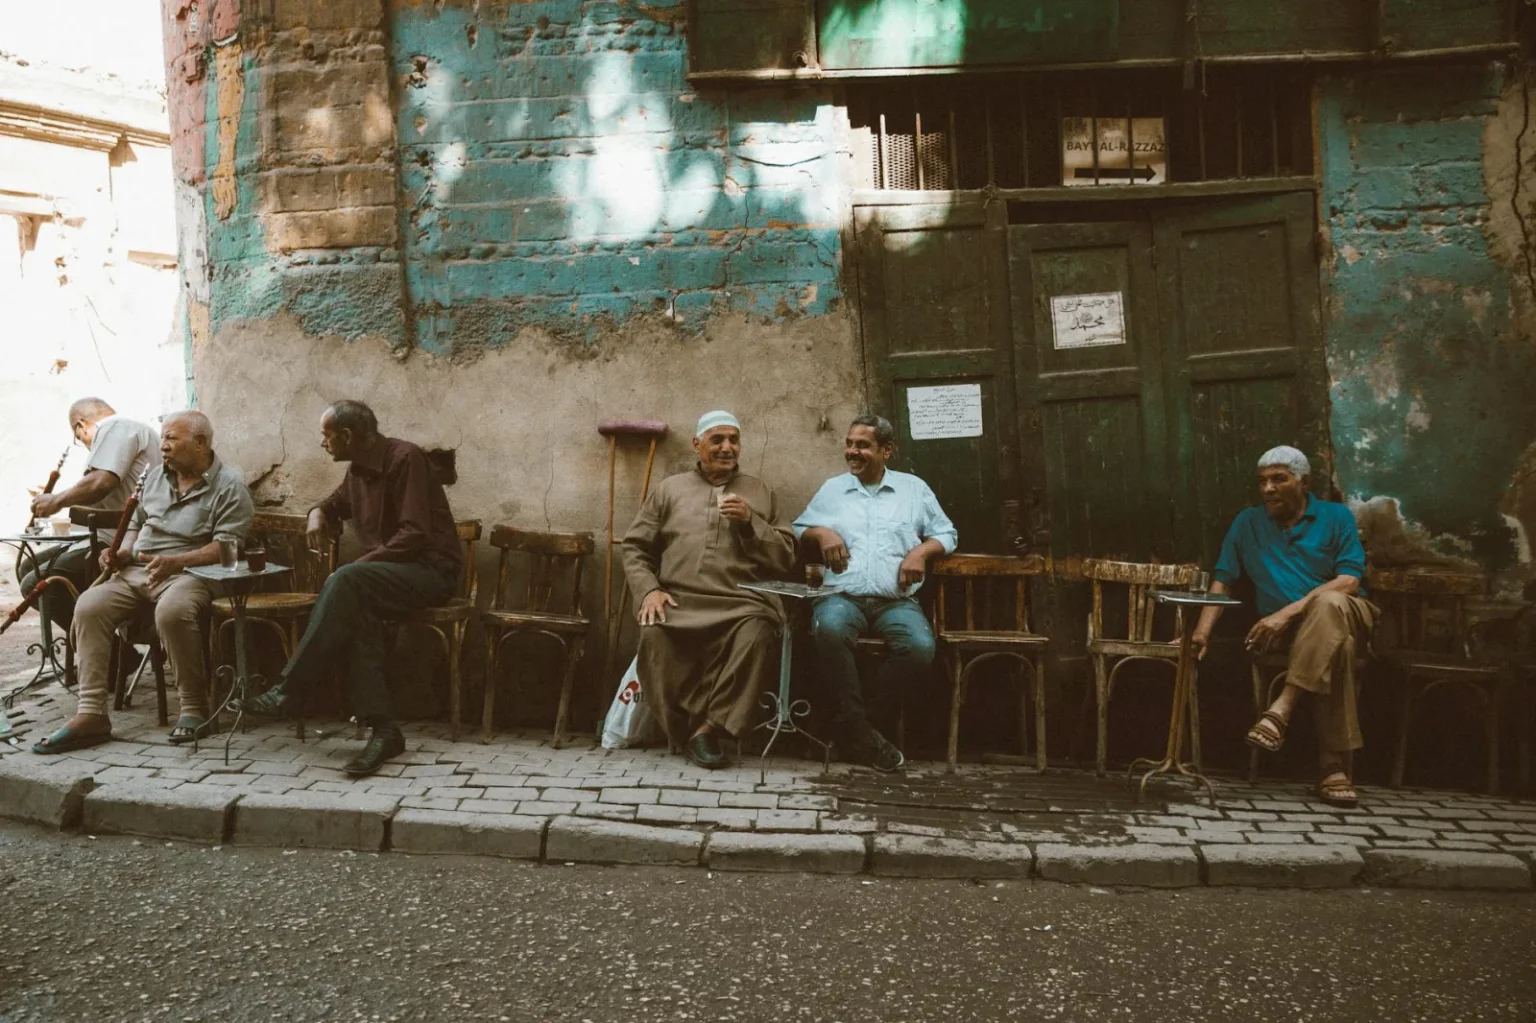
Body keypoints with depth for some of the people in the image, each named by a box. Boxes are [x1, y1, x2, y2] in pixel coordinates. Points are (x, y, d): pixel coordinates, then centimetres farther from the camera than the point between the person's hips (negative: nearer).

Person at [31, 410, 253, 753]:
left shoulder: (228, 484, -5)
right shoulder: (155, 475, 18)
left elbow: (227, 546, -13)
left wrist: (177, 561, -25)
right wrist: (122, 552, 5)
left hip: (189, 572, -7)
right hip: (136, 571, 7)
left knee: (172, 611, -38)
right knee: (89, 606, -19)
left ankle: (194, 709, -20)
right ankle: (90, 714, -18)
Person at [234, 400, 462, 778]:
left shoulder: (405, 458, -13)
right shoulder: (357, 469, 13)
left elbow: (414, 534, -20)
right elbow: (335, 503, 34)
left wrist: (361, 563, -21)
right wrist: (317, 513, 9)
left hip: (431, 569, -7)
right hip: (385, 573, 7)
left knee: (346, 580, -33)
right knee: (356, 609, -29)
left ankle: (289, 693, -29)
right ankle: (383, 728, -34)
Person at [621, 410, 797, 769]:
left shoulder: (760, 492, 20)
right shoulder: (670, 489, 20)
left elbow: (785, 560, 14)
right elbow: (635, 548, 15)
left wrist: (750, 522, -1)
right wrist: (649, 589, -4)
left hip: (742, 602, 0)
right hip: (679, 601, 0)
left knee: (757, 633, -35)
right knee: (655, 633, -34)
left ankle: (710, 727, -26)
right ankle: (686, 728, -20)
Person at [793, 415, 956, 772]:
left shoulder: (914, 488, 16)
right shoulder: (832, 488, 19)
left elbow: (946, 533, 17)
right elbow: (799, 529, 20)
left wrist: (921, 550, -3)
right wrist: (821, 533, -2)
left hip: (896, 601, 0)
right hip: (842, 595, 0)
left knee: (921, 648, -32)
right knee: (830, 629, -37)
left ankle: (852, 721, -15)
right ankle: (858, 729, -26)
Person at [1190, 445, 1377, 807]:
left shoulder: (1336, 516, 2)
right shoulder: (1248, 523, 11)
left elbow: (1349, 581, -11)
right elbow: (1223, 581, 7)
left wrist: (1287, 613, -23)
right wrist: (1203, 630, -10)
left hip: (1345, 614, -1)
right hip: (1290, 631, 2)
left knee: (1328, 604, -39)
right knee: (1335, 644, -35)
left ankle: (1281, 709, -42)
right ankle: (1334, 766, -37)